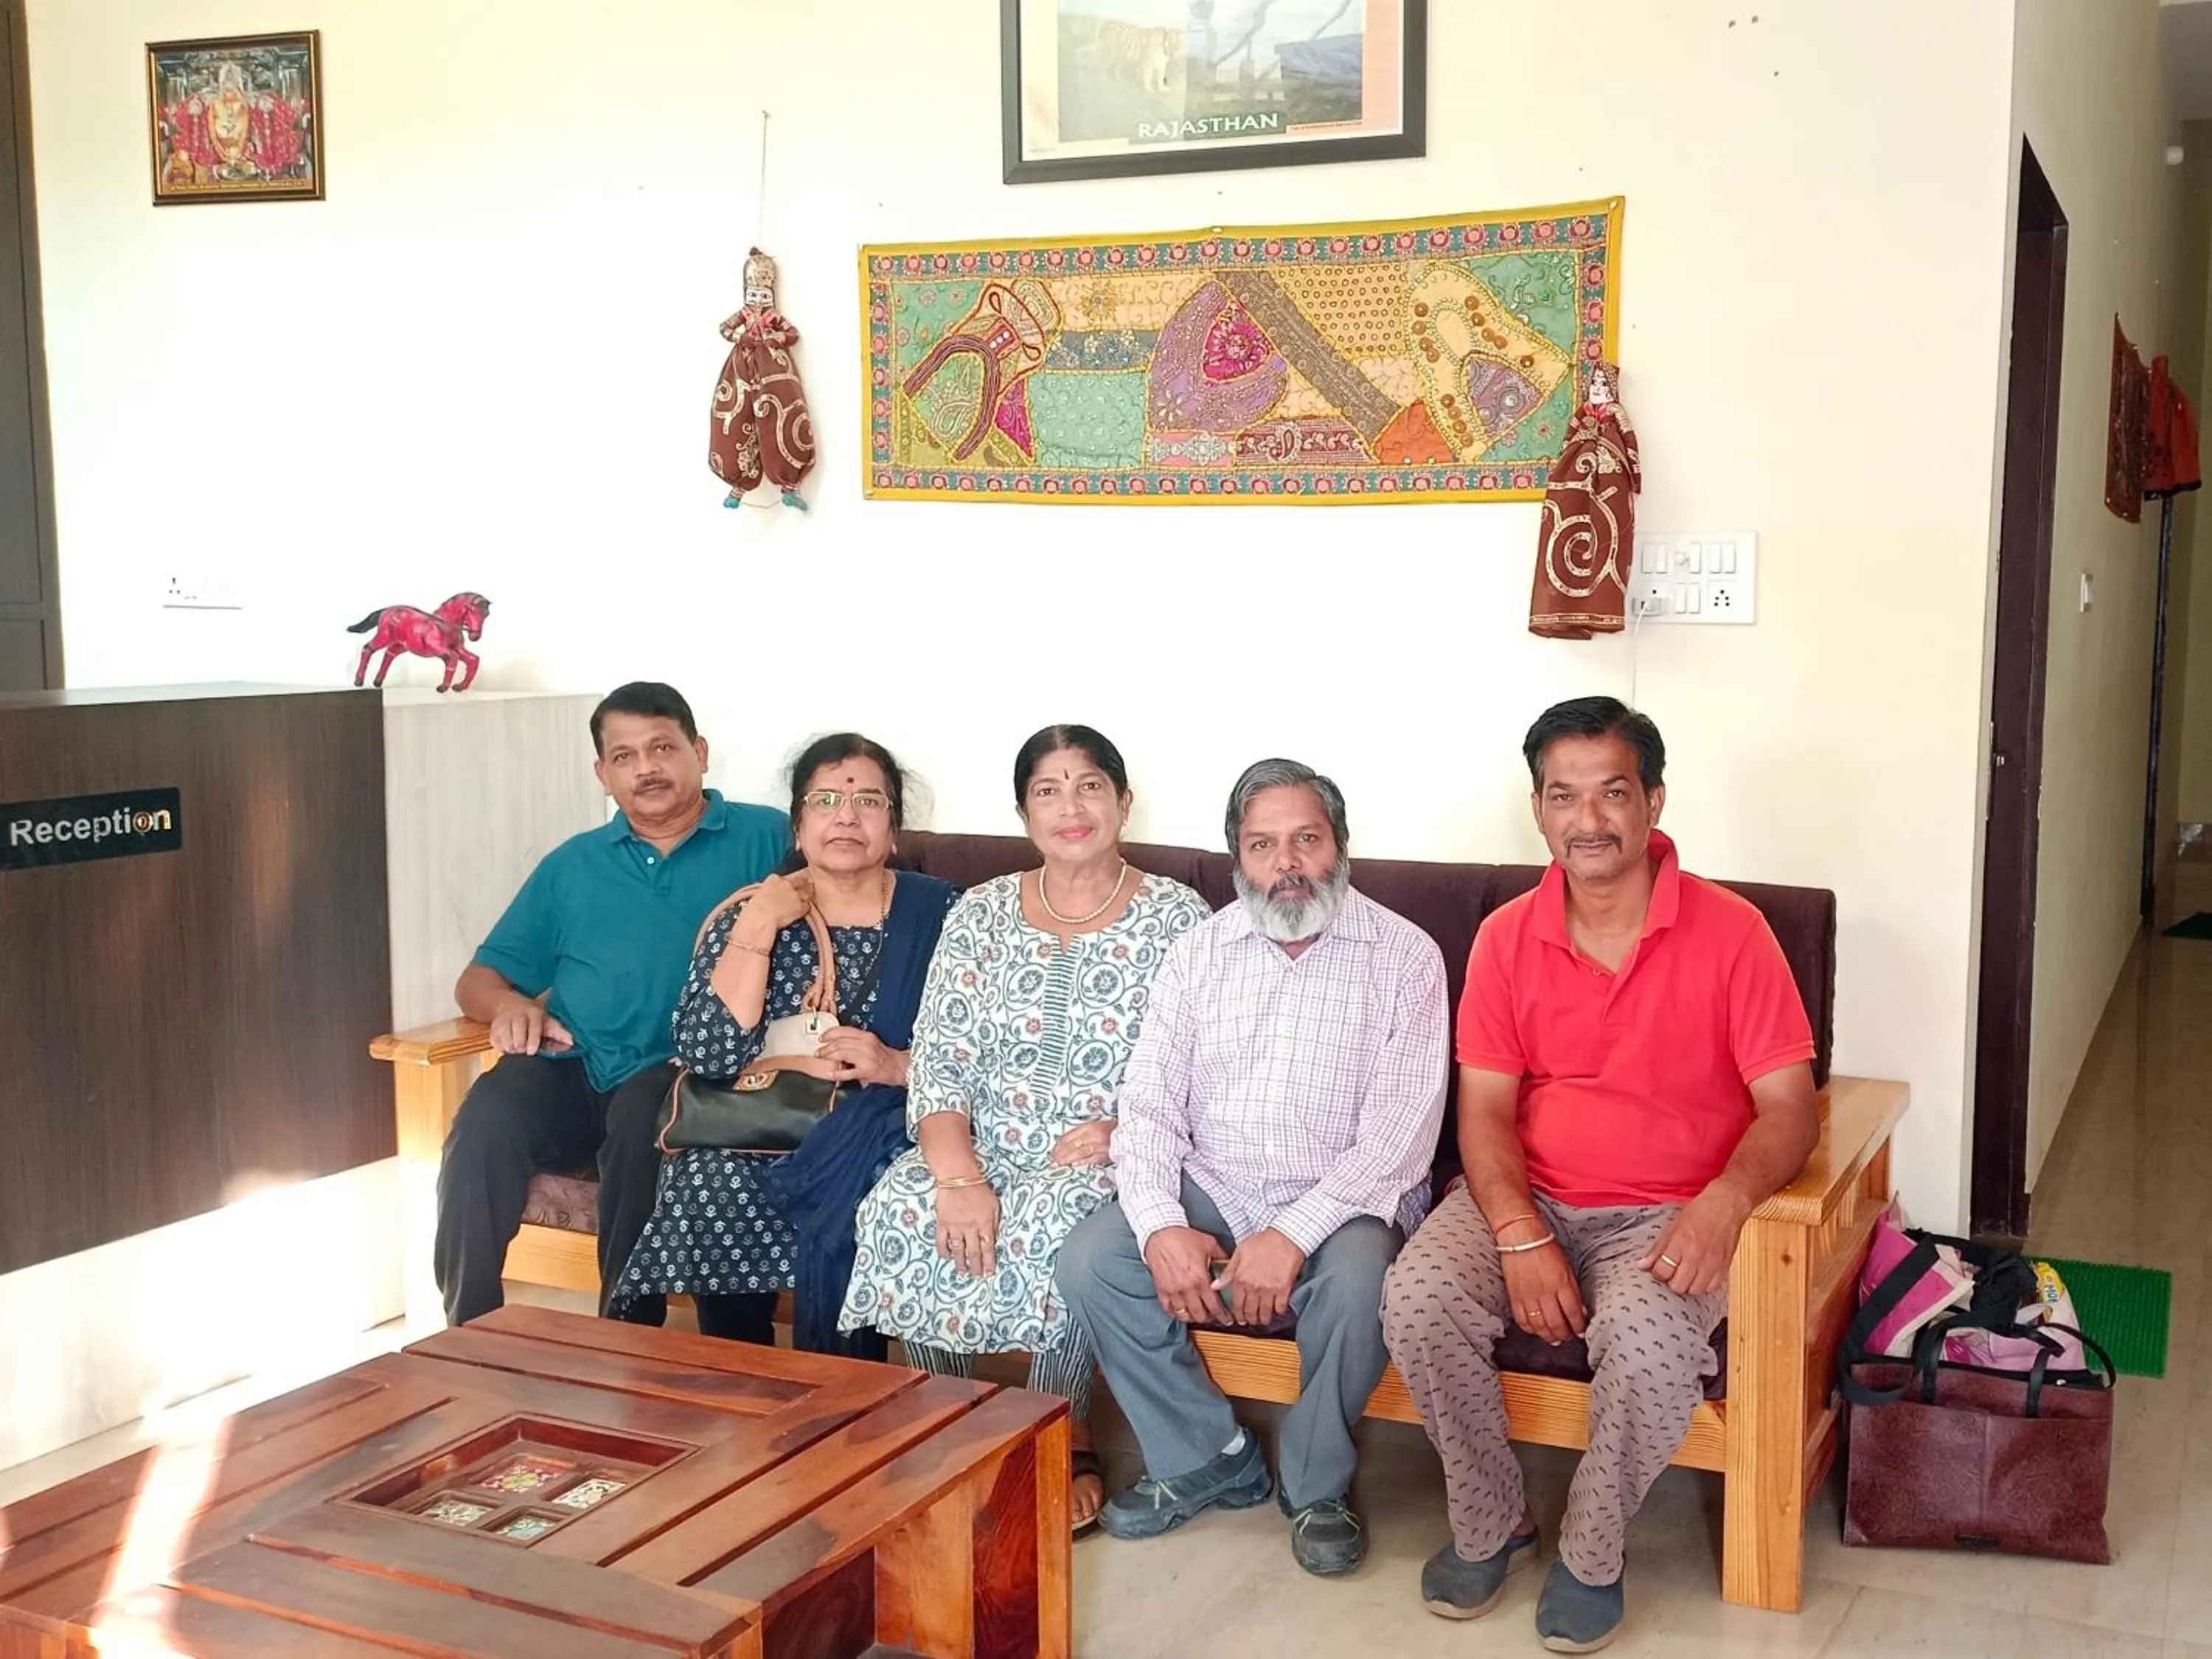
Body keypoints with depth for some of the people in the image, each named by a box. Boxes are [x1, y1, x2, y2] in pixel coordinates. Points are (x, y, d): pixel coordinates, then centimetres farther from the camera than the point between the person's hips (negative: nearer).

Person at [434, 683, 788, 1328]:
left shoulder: (766, 838, 12)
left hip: (689, 1074, -3)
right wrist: (509, 1003, 1)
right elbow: (478, 979, 24)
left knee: (643, 1116, -36)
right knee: (486, 1123, -27)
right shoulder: (572, 864, 24)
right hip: (568, 1068, 3)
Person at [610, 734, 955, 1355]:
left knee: (841, 1195, -32)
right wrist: (759, 924, -10)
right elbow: (709, 1055, -7)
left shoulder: (938, 912, 5)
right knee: (714, 1186, -29)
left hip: (886, 1131, -1)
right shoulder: (747, 916, 8)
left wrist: (898, 1066, -18)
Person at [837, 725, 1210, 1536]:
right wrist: (959, 1176, -18)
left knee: (1057, 1222, -35)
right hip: (986, 1152, 3)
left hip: (1112, 1159, -3)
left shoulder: (1177, 918, 1)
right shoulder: (979, 915, 8)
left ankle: (1065, 1443, -13)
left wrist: (1124, 1130, -21)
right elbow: (938, 1067, 0)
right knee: (900, 1209, -27)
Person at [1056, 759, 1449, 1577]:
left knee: (1356, 1279, -34)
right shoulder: (1200, 951, 7)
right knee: (1089, 1260, -20)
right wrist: (1162, 1226, -17)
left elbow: (1401, 1128, -12)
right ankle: (1208, 1459, 1)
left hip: (1337, 1202, -3)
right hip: (1210, 1190, 4)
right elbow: (1149, 1103, 2)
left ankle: (1317, 1485, -6)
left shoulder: (1404, 956, -4)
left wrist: (1294, 1235, -24)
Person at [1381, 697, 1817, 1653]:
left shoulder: (1728, 932, -8)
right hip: (1527, 1198, 3)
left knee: (1649, 1343, -33)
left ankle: (1591, 1556, -4)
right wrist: (1520, 1237, -18)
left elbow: (1790, 1107, -9)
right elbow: (1485, 1110, -1)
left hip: (1666, 1213, -3)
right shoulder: (1506, 938, 1)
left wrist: (1725, 1198, -29)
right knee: (1417, 1302, -24)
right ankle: (1490, 1524, 2)